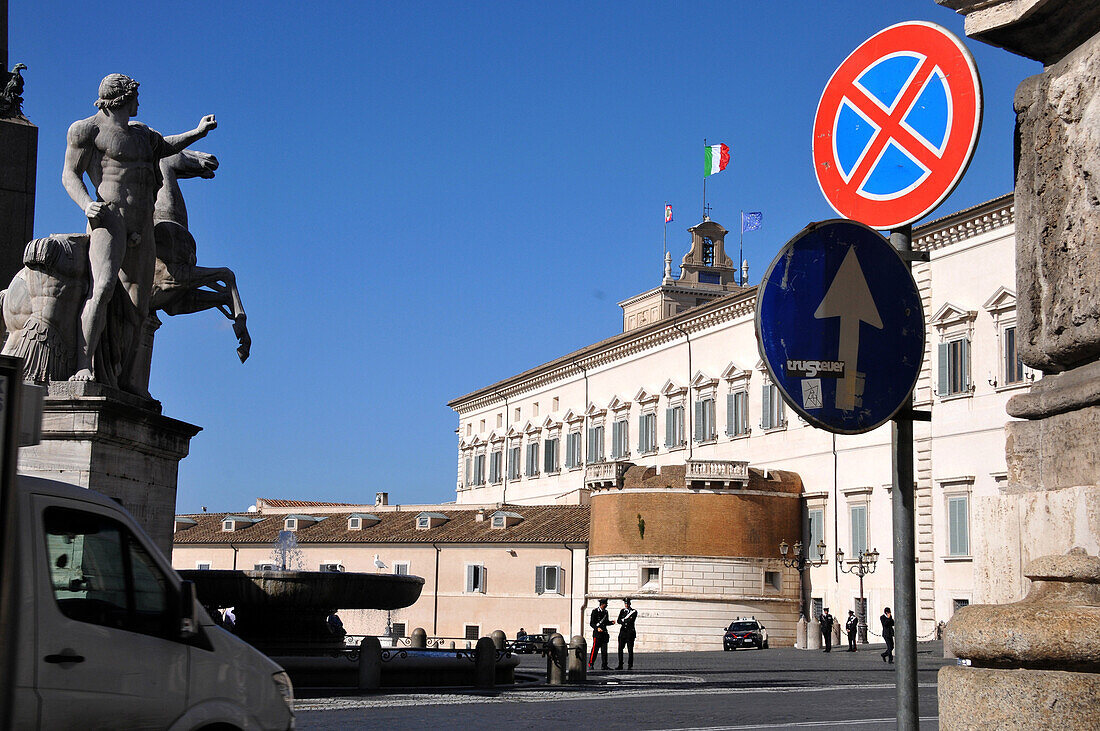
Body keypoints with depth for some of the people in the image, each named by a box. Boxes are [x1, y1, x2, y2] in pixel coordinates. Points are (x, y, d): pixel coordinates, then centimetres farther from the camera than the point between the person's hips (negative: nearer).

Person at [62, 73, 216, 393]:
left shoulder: (139, 132, 27)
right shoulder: (88, 129, 5)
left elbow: (163, 147, 48)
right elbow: (70, 175, -1)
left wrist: (197, 132, 41)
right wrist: (86, 204, -19)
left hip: (142, 230, 8)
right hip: (110, 219, -8)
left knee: (137, 309, 3)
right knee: (102, 289, -29)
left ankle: (124, 376, 11)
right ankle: (83, 367, -37)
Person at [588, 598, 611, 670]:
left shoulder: (605, 612, 13)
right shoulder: (595, 611, -6)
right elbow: (591, 623, -8)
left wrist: (611, 622, 2)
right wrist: (597, 628, -23)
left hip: (604, 633, 6)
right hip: (597, 633, -6)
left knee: (604, 650, 4)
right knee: (595, 649, -5)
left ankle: (604, 666, 8)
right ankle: (590, 665, 3)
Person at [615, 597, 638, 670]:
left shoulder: (634, 612, 2)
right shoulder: (622, 611, 13)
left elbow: (631, 621, -11)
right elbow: (618, 620, 4)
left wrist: (622, 621, -6)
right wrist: (626, 621, -13)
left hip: (630, 632, -3)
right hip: (622, 631, 3)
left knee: (630, 649, -4)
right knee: (620, 648, 0)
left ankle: (630, 666, 2)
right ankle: (620, 665, 6)